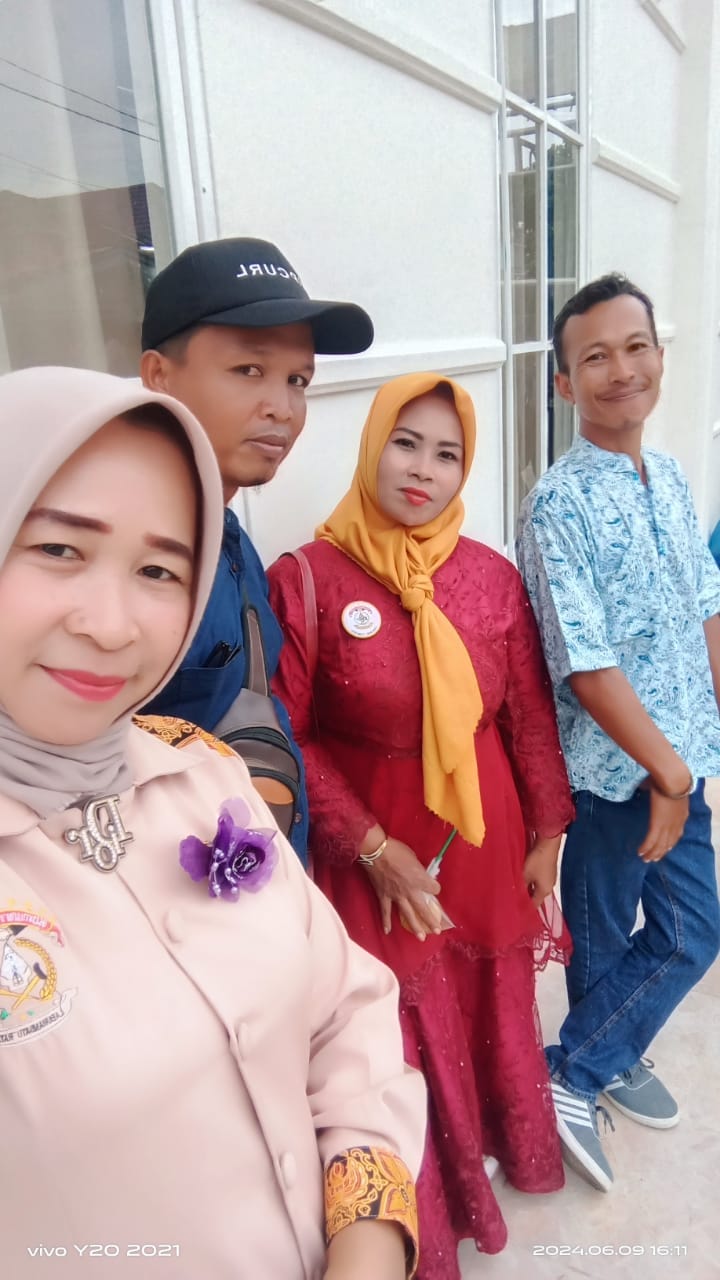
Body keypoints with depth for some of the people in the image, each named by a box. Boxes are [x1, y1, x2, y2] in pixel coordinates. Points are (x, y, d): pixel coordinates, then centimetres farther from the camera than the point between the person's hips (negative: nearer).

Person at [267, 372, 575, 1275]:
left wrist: (545, 836, 7)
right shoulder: (307, 579, -15)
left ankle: (497, 1151, 56)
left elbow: (532, 716, 3)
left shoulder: (493, 576, -4)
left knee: (493, 1009, 23)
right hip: (372, 846, -3)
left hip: (484, 835, 4)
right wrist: (372, 845, -14)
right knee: (398, 1032, 15)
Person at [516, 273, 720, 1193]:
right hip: (617, 769, -7)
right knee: (605, 932, 11)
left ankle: (611, 1057, 42)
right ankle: (571, 1076, 34)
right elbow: (587, 667, -22)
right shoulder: (558, 506, -19)